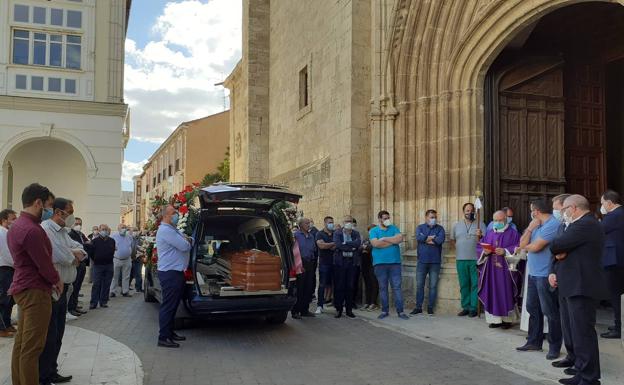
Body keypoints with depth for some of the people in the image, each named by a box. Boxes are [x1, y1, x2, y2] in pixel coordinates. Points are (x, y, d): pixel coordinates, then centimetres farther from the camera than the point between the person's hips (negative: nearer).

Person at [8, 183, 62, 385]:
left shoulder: (16, 225, 12)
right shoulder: (32, 230, -21)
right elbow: (44, 264, -17)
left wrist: (51, 280, 9)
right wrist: (57, 280, 1)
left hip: (23, 288, 10)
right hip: (35, 292, -10)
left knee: (21, 343, 15)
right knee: (32, 348, -6)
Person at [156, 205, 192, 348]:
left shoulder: (173, 230, 18)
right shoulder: (165, 230, -16)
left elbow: (190, 242, 20)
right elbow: (185, 246, -20)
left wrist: (186, 240, -2)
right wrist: (187, 242, 2)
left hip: (176, 273, 10)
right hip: (169, 273, -10)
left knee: (173, 304, 17)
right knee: (168, 305, -6)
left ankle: (170, 332, 27)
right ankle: (163, 338, -1)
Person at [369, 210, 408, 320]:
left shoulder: (394, 228, 10)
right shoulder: (373, 231, 4)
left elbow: (400, 238, -8)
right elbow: (375, 243, -13)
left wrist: (384, 239, -9)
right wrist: (393, 241, -6)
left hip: (395, 262, 1)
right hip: (380, 263, -1)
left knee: (397, 287, -1)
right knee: (383, 288, 5)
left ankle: (400, 311, 2)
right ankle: (385, 311, 14)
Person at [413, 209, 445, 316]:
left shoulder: (440, 228, 6)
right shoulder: (420, 227, 9)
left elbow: (440, 240, -14)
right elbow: (419, 237, -13)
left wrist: (426, 239, -9)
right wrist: (432, 238, -10)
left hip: (435, 261, 0)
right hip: (422, 261, 1)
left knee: (433, 286, 4)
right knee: (419, 285, 4)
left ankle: (430, 307, 13)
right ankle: (418, 307, 13)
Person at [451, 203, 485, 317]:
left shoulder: (480, 224, 2)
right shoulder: (457, 225, 12)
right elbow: (453, 240, 21)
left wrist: (480, 236, -23)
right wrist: (459, 248, 7)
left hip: (476, 260, -3)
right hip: (461, 260, 3)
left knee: (475, 285, -1)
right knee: (464, 285, 8)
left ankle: (473, 308, 4)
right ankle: (465, 307, 15)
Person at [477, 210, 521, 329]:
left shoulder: (513, 233, 2)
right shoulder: (489, 234, 15)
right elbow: (479, 247, 12)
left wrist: (505, 251, -18)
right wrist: (484, 251, -9)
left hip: (505, 270, -4)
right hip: (490, 270, 4)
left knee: (506, 294, -1)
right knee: (492, 294, 3)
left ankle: (507, 319, 8)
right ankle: (495, 318, 9)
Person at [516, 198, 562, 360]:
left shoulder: (553, 224, -16)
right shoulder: (537, 225, 12)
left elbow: (535, 247, -20)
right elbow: (523, 244, 8)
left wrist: (526, 246, 2)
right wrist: (530, 228, -2)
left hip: (545, 275, -9)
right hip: (533, 274, 9)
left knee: (550, 312, -1)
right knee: (532, 309, 15)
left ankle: (554, 347, 9)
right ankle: (534, 342, 26)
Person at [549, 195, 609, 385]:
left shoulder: (585, 225, -17)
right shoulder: (582, 225, 18)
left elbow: (556, 246, -22)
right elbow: (559, 252, 16)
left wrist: (558, 250, 1)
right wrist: (553, 271, 2)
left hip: (581, 288, -11)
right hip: (573, 287, 11)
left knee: (583, 334, -5)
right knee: (578, 333, 16)